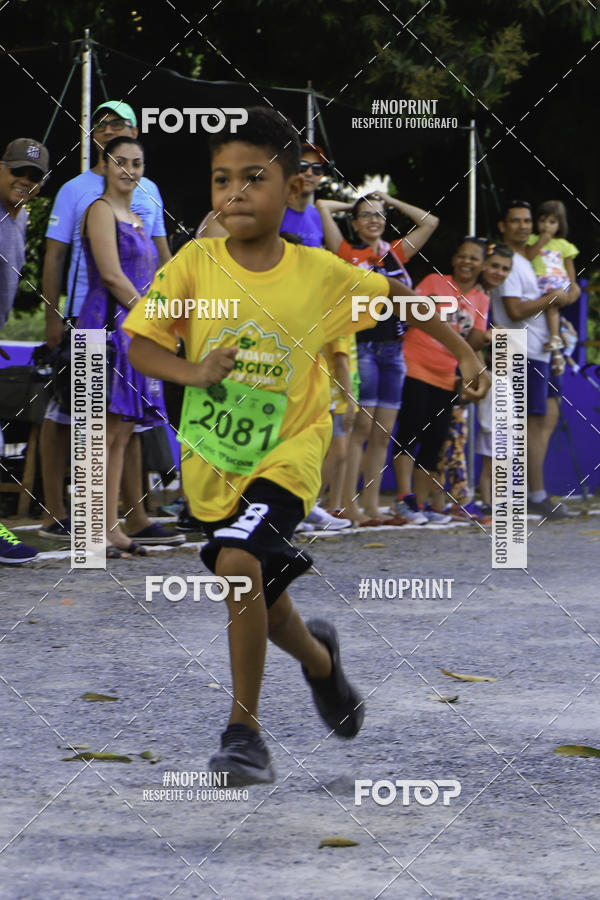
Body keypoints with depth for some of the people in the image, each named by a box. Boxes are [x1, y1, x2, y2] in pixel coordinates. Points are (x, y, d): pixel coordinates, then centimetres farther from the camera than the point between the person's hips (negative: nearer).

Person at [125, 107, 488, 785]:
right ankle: (318, 656, 51)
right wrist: (192, 370, -26)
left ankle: (244, 729, -15)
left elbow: (398, 295, 7)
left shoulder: (319, 273, -10)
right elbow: (138, 344, -8)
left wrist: (464, 353, 9)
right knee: (262, 599, 16)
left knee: (240, 563, -26)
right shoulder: (194, 265, -10)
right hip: (214, 461, 3)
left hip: (288, 453, -3)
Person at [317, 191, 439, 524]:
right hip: (362, 345, -5)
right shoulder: (348, 253, 3)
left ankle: (372, 506, 7)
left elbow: (430, 222, 21)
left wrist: (391, 202, 21)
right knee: (361, 427, -10)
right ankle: (350, 505, -10)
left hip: (393, 347, 5)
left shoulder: (396, 253, 16)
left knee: (383, 433, 4)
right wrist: (354, 205, 14)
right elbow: (323, 206, -3)